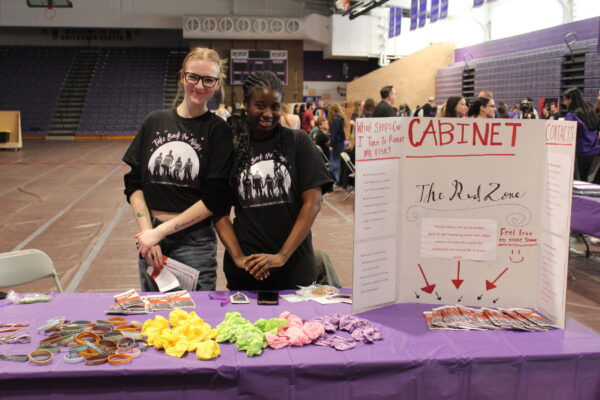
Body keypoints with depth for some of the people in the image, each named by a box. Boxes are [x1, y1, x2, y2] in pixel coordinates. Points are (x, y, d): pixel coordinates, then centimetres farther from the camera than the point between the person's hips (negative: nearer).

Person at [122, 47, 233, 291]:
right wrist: (147, 232, -8)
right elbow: (133, 184, 4)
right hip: (150, 237, 3)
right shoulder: (154, 122, 5)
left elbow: (215, 200, -10)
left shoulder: (218, 130, -4)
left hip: (195, 241, -3)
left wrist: (160, 231, -12)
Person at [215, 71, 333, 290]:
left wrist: (283, 255, -13)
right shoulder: (234, 149, 5)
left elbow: (313, 202, -6)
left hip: (294, 266, -1)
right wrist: (238, 257, -10)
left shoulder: (298, 142, -1)